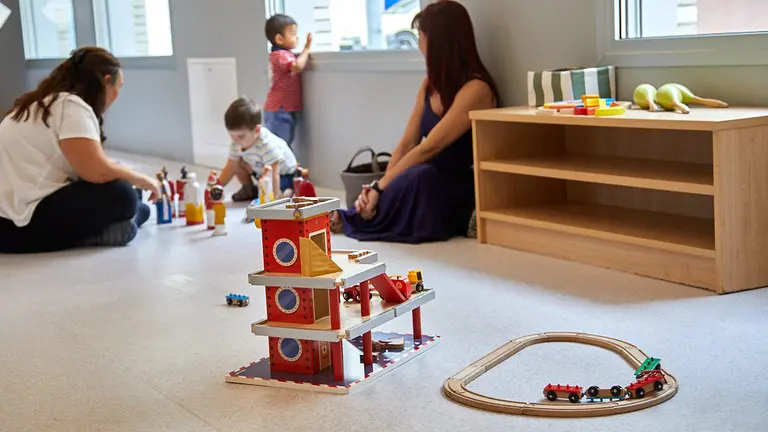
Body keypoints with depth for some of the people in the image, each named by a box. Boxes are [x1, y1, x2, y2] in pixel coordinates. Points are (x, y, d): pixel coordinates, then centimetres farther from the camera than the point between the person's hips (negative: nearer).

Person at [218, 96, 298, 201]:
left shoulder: (267, 145, -40)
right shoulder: (236, 144, -17)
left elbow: (273, 174, -43)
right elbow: (230, 168, -10)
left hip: (284, 174, -7)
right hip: (260, 171, 7)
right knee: (237, 163, -12)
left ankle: (289, 191, 3)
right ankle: (249, 190, 14)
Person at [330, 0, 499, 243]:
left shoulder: (475, 89, -17)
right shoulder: (431, 84, 9)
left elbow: (428, 149, -22)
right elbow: (406, 144, 3)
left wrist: (380, 186, -21)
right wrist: (381, 186, -12)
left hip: (462, 193, -7)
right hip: (430, 187, 7)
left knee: (420, 177, -34)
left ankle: (351, 220, -18)